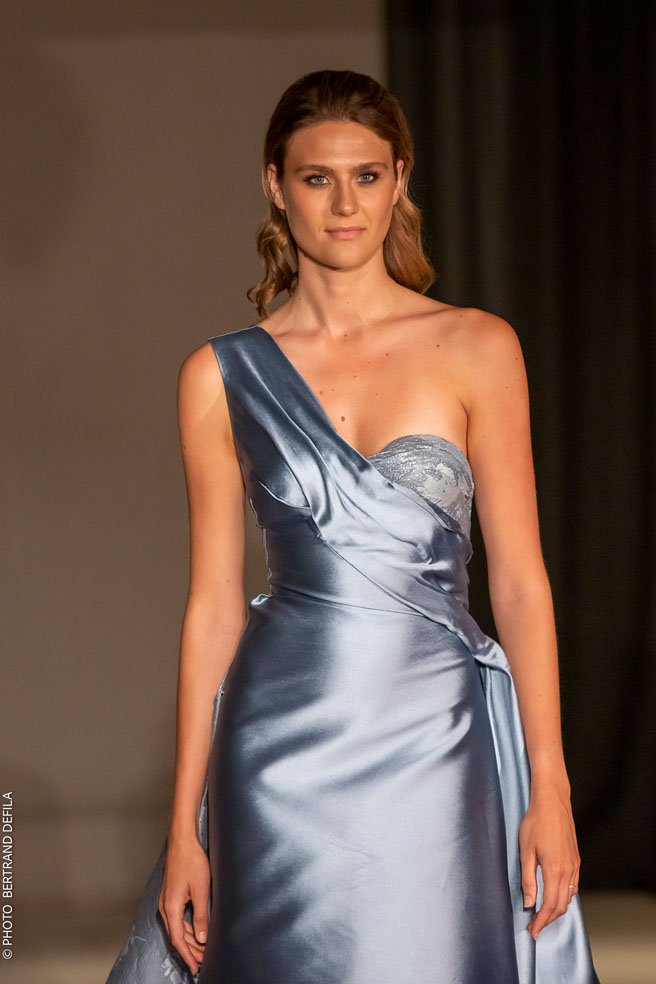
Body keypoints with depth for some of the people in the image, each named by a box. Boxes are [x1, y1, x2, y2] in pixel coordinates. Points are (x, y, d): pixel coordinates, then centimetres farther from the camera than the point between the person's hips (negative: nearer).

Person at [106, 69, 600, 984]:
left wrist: (550, 787, -6)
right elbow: (214, 606, 5)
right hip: (287, 748, 1)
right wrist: (184, 823, 2)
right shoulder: (222, 375, 4)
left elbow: (519, 577, 0)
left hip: (436, 742, -1)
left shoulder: (477, 348, 1)